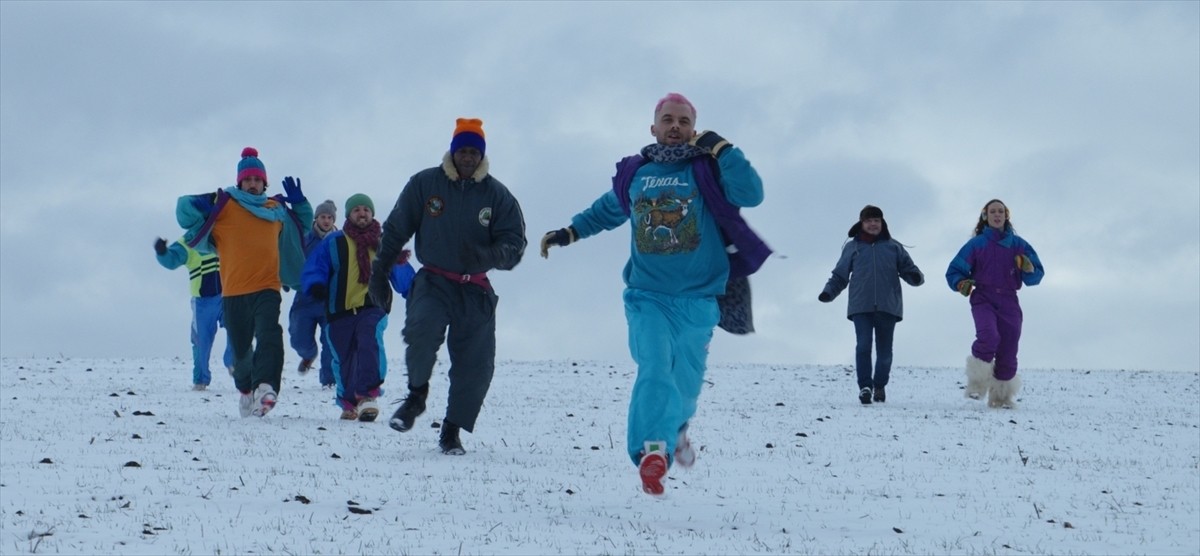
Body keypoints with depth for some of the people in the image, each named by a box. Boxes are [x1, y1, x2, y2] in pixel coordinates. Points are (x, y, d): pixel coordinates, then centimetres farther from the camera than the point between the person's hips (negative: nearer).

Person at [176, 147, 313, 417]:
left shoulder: (278, 210, 15)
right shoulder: (223, 204, 4)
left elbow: (303, 225, 32)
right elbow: (185, 209, 5)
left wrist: (299, 203, 14)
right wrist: (201, 207, -15)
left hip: (267, 288, 1)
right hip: (234, 291, 0)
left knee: (269, 335, -25)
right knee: (241, 348, 10)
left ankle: (265, 387, -40)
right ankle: (246, 390, 35)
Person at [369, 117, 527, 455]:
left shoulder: (497, 195, 1)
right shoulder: (424, 184, 1)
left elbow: (514, 243, 0)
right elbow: (395, 230, 9)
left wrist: (487, 257, -22)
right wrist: (379, 272, 9)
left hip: (475, 290, 1)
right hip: (433, 282, -1)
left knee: (476, 365, -4)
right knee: (422, 329, -30)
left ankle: (452, 432, 12)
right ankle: (416, 396, -6)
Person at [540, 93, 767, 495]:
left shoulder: (708, 170, 1)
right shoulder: (633, 174, 10)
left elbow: (750, 195, -17)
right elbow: (608, 210, 30)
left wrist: (721, 148, -17)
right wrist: (568, 233, 28)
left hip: (696, 299, -1)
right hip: (647, 296, 1)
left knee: (685, 383, 9)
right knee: (655, 371, -20)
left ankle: (675, 429, 40)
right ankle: (654, 449, -26)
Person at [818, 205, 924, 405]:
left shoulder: (893, 247, 12)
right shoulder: (852, 247, 12)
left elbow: (908, 269, 10)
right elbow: (840, 275, 14)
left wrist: (915, 277, -13)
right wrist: (829, 292, -1)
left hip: (887, 306, 1)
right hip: (861, 307, -1)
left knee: (884, 350, 4)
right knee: (863, 346, -16)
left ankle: (880, 386, 22)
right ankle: (865, 386, -11)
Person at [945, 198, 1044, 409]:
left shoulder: (1018, 244, 8)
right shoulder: (976, 244, 5)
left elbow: (1037, 276, 9)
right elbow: (954, 271, 7)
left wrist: (1028, 270, -14)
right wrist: (961, 284, -14)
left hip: (1009, 302, 2)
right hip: (983, 299, -2)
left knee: (1007, 352, 2)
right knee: (989, 337, -28)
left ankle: (1002, 396, 16)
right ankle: (977, 384, -12)